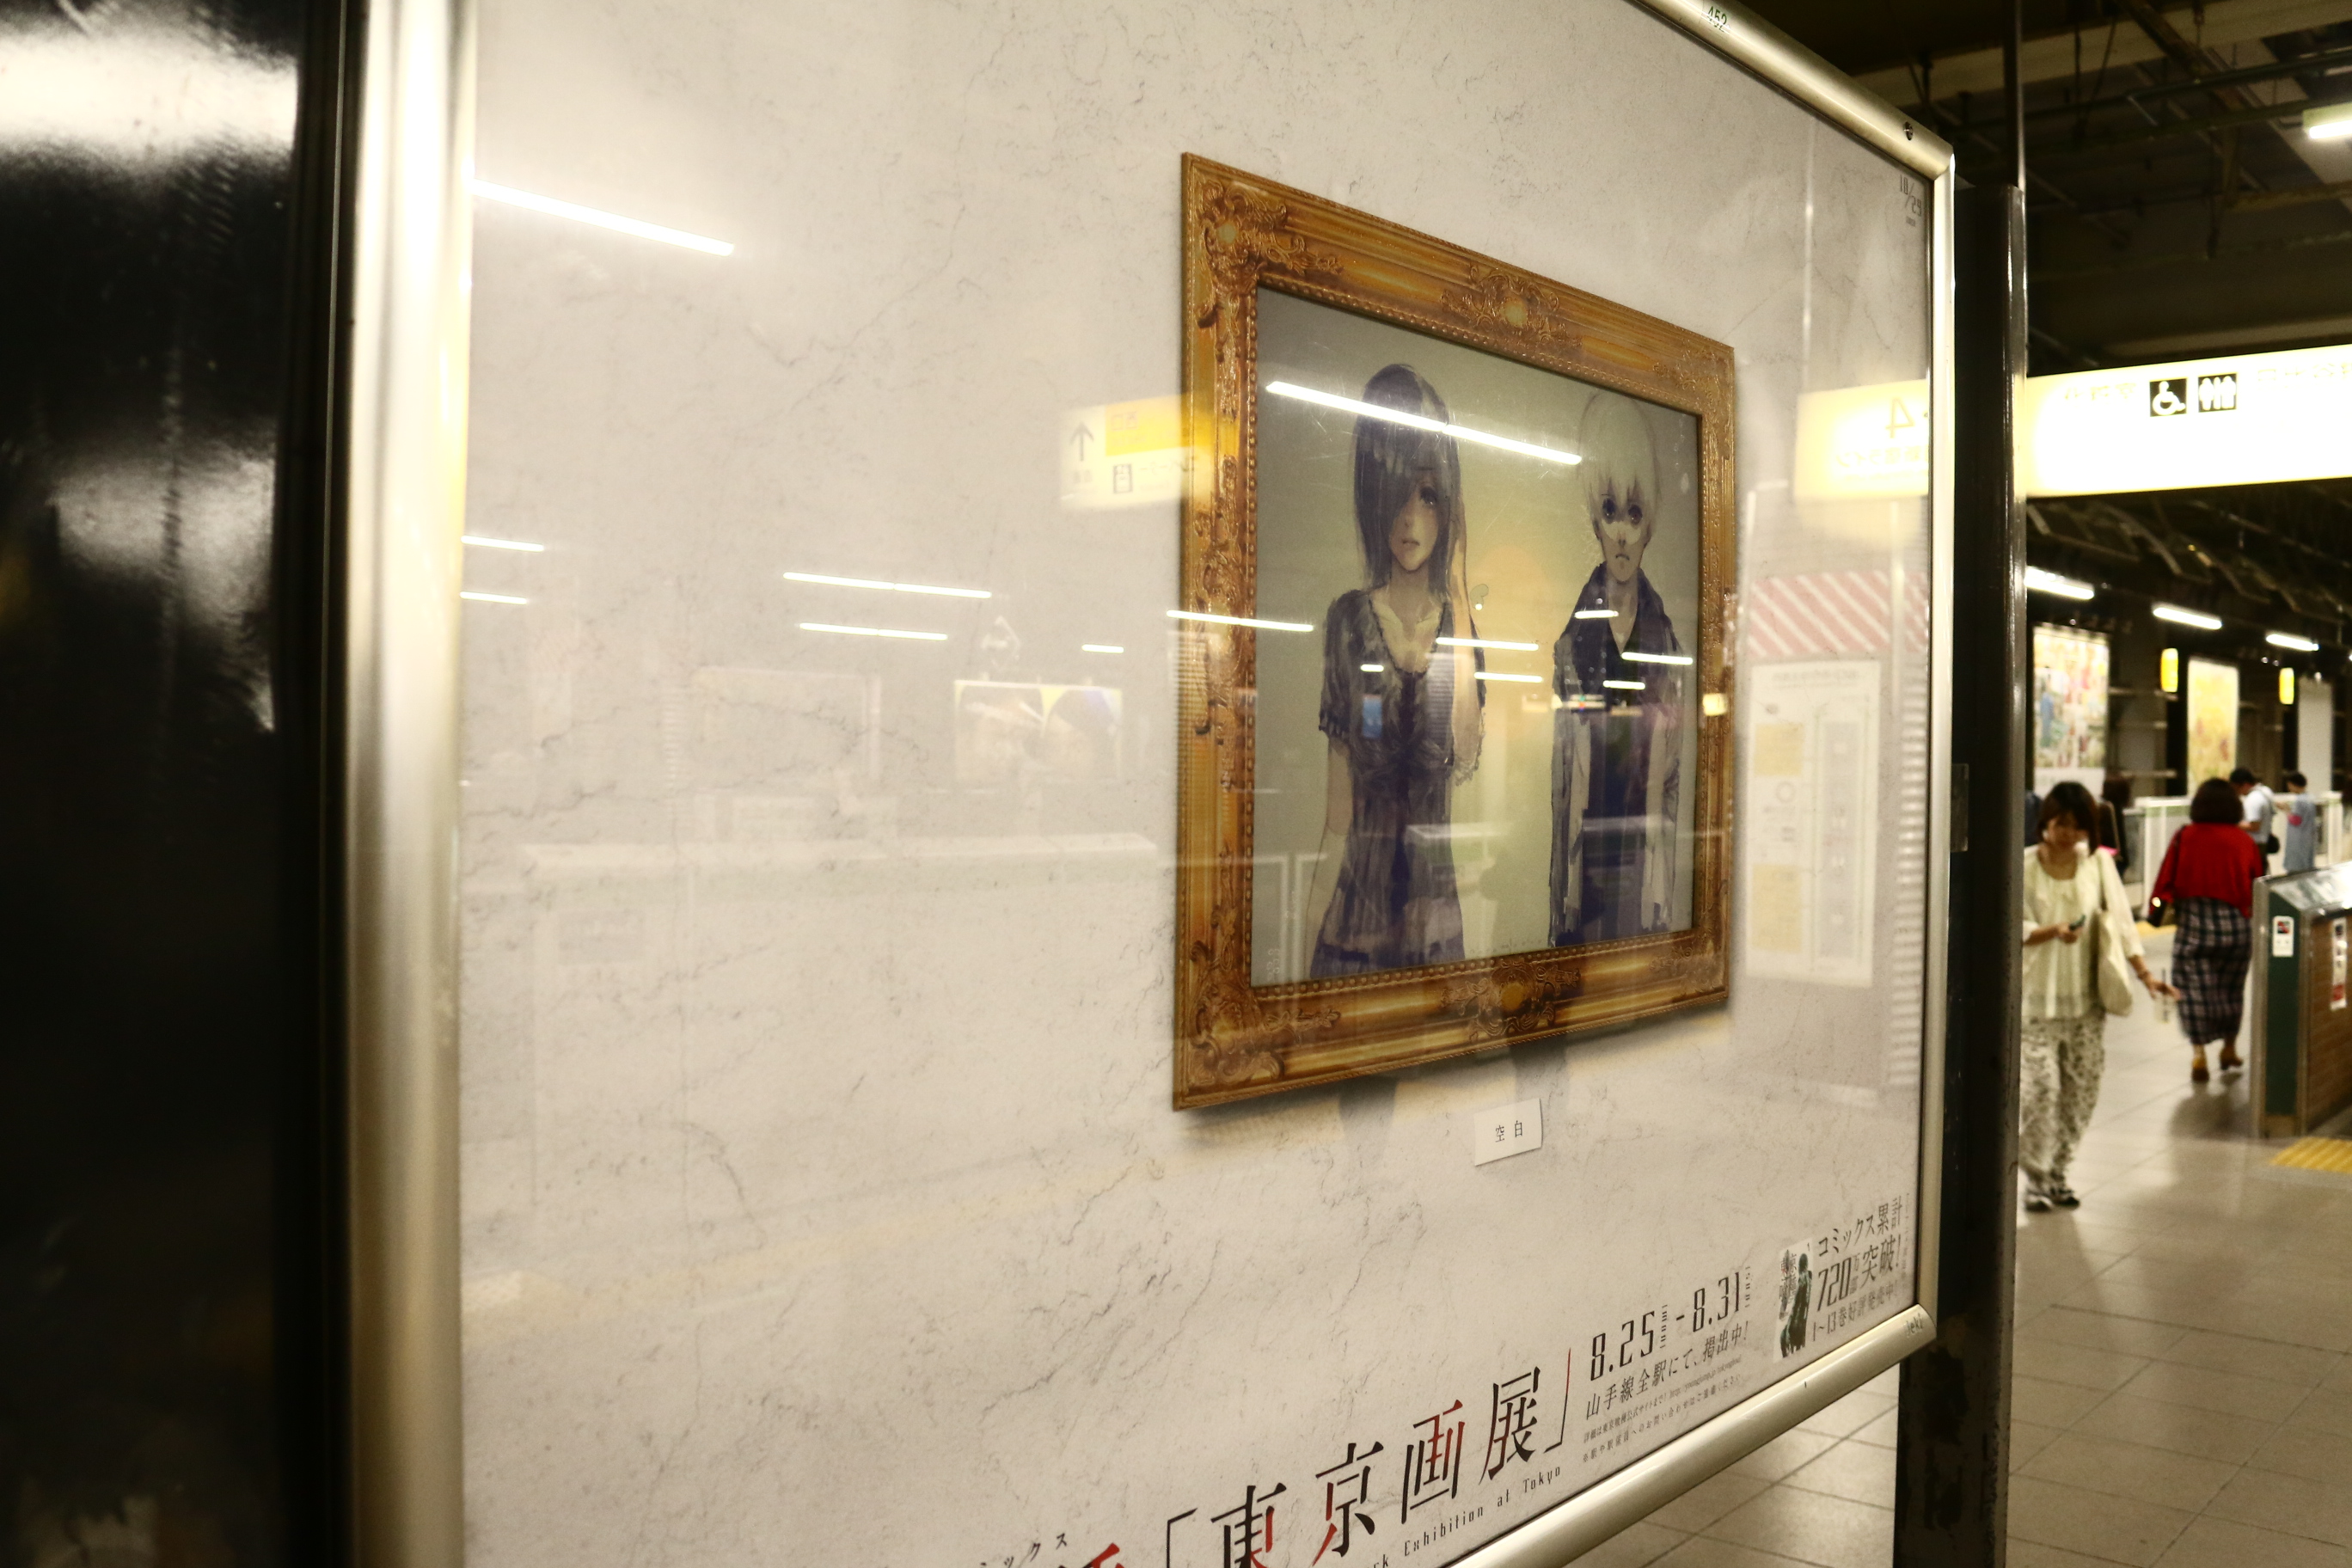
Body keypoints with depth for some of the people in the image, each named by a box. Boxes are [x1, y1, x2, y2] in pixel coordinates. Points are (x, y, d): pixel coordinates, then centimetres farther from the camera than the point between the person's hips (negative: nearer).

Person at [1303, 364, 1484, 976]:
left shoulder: (1461, 624, 3)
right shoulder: (1348, 621, -2)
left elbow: (1465, 759, -11)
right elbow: (1339, 798, -2)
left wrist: (1460, 613, -8)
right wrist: (1312, 923, -7)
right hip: (1357, 899, -2)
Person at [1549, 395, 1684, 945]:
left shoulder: (1665, 638, 2)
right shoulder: (1573, 636, -2)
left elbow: (1668, 779, 5)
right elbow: (1563, 779, -1)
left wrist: (1659, 878, -1)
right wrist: (1566, 891, -5)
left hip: (1641, 865, 1)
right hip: (1586, 863, -1)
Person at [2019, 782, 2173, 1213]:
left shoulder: (2098, 862, 3)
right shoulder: (2023, 867, -6)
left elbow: (2120, 920, 4)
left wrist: (2144, 973, -3)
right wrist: (2051, 932, -24)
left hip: (2086, 998, 4)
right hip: (2037, 997, -3)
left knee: (2082, 1088, 7)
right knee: (2040, 1086, -8)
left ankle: (2058, 1173, 23)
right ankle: (2036, 1179, 7)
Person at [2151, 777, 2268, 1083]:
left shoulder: (2185, 836, -3)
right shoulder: (2245, 841, 1)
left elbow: (2167, 878, -6)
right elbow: (2257, 885, 5)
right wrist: (2255, 920, 16)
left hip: (2194, 921, -2)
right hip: (2237, 924, 2)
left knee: (2195, 989, -1)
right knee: (2231, 988, 18)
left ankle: (2199, 1052, -14)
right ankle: (2229, 1048, 32)